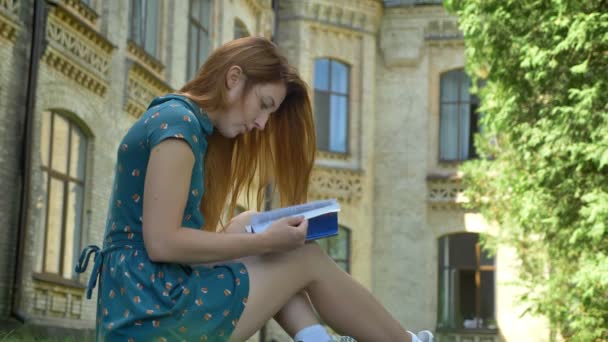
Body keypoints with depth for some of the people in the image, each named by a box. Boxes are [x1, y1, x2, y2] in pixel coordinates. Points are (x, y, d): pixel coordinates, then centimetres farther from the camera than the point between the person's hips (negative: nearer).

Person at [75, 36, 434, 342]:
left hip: (140, 303, 9)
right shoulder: (178, 122, -12)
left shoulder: (186, 125, 17)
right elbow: (161, 242, -19)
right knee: (308, 258, 0)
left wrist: (261, 234, 5)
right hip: (153, 310, -9)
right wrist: (265, 241, -13)